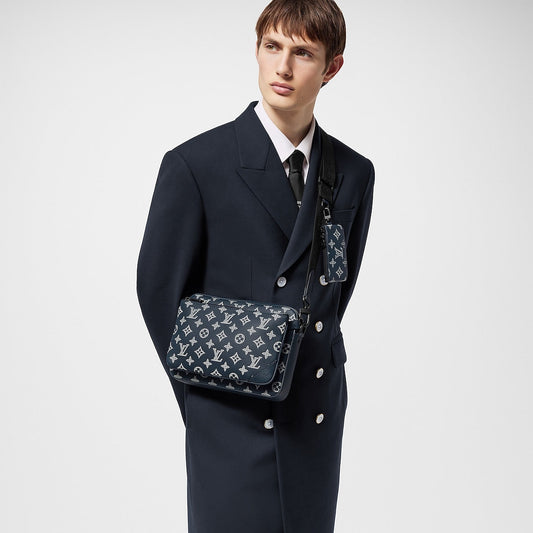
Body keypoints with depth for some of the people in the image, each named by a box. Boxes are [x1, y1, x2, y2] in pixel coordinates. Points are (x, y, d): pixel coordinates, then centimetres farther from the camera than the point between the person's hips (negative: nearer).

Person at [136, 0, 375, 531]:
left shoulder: (355, 173, 4)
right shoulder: (195, 164, -9)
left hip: (320, 417, 4)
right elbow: (158, 287, -4)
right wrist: (202, 395, 0)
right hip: (234, 422, -4)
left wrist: (314, 361, 8)